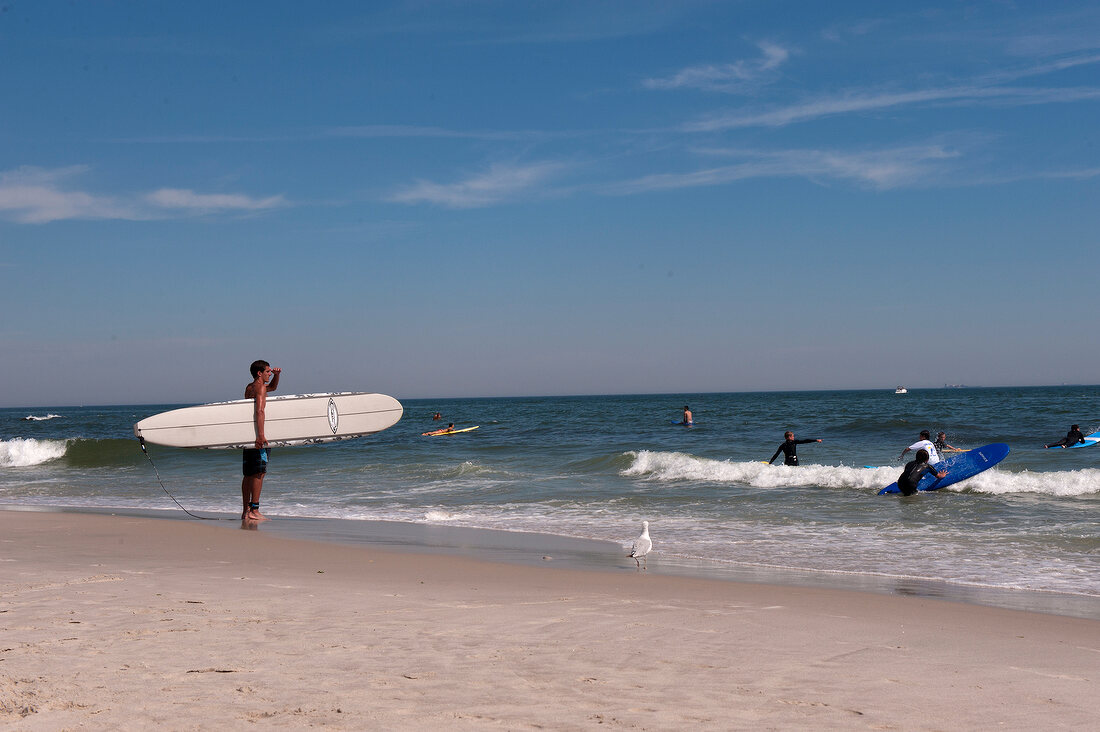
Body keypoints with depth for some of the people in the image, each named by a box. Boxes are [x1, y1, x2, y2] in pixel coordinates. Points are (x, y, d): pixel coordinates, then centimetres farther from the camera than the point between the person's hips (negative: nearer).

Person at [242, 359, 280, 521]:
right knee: (259, 472, -11)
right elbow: (259, 411, -24)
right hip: (257, 435, -10)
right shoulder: (260, 387, -10)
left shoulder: (250, 387, 19)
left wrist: (277, 374, 19)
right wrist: (261, 434, -32)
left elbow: (273, 387, 38)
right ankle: (254, 511, -15)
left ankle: (246, 511, 14)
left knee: (249, 474, 11)